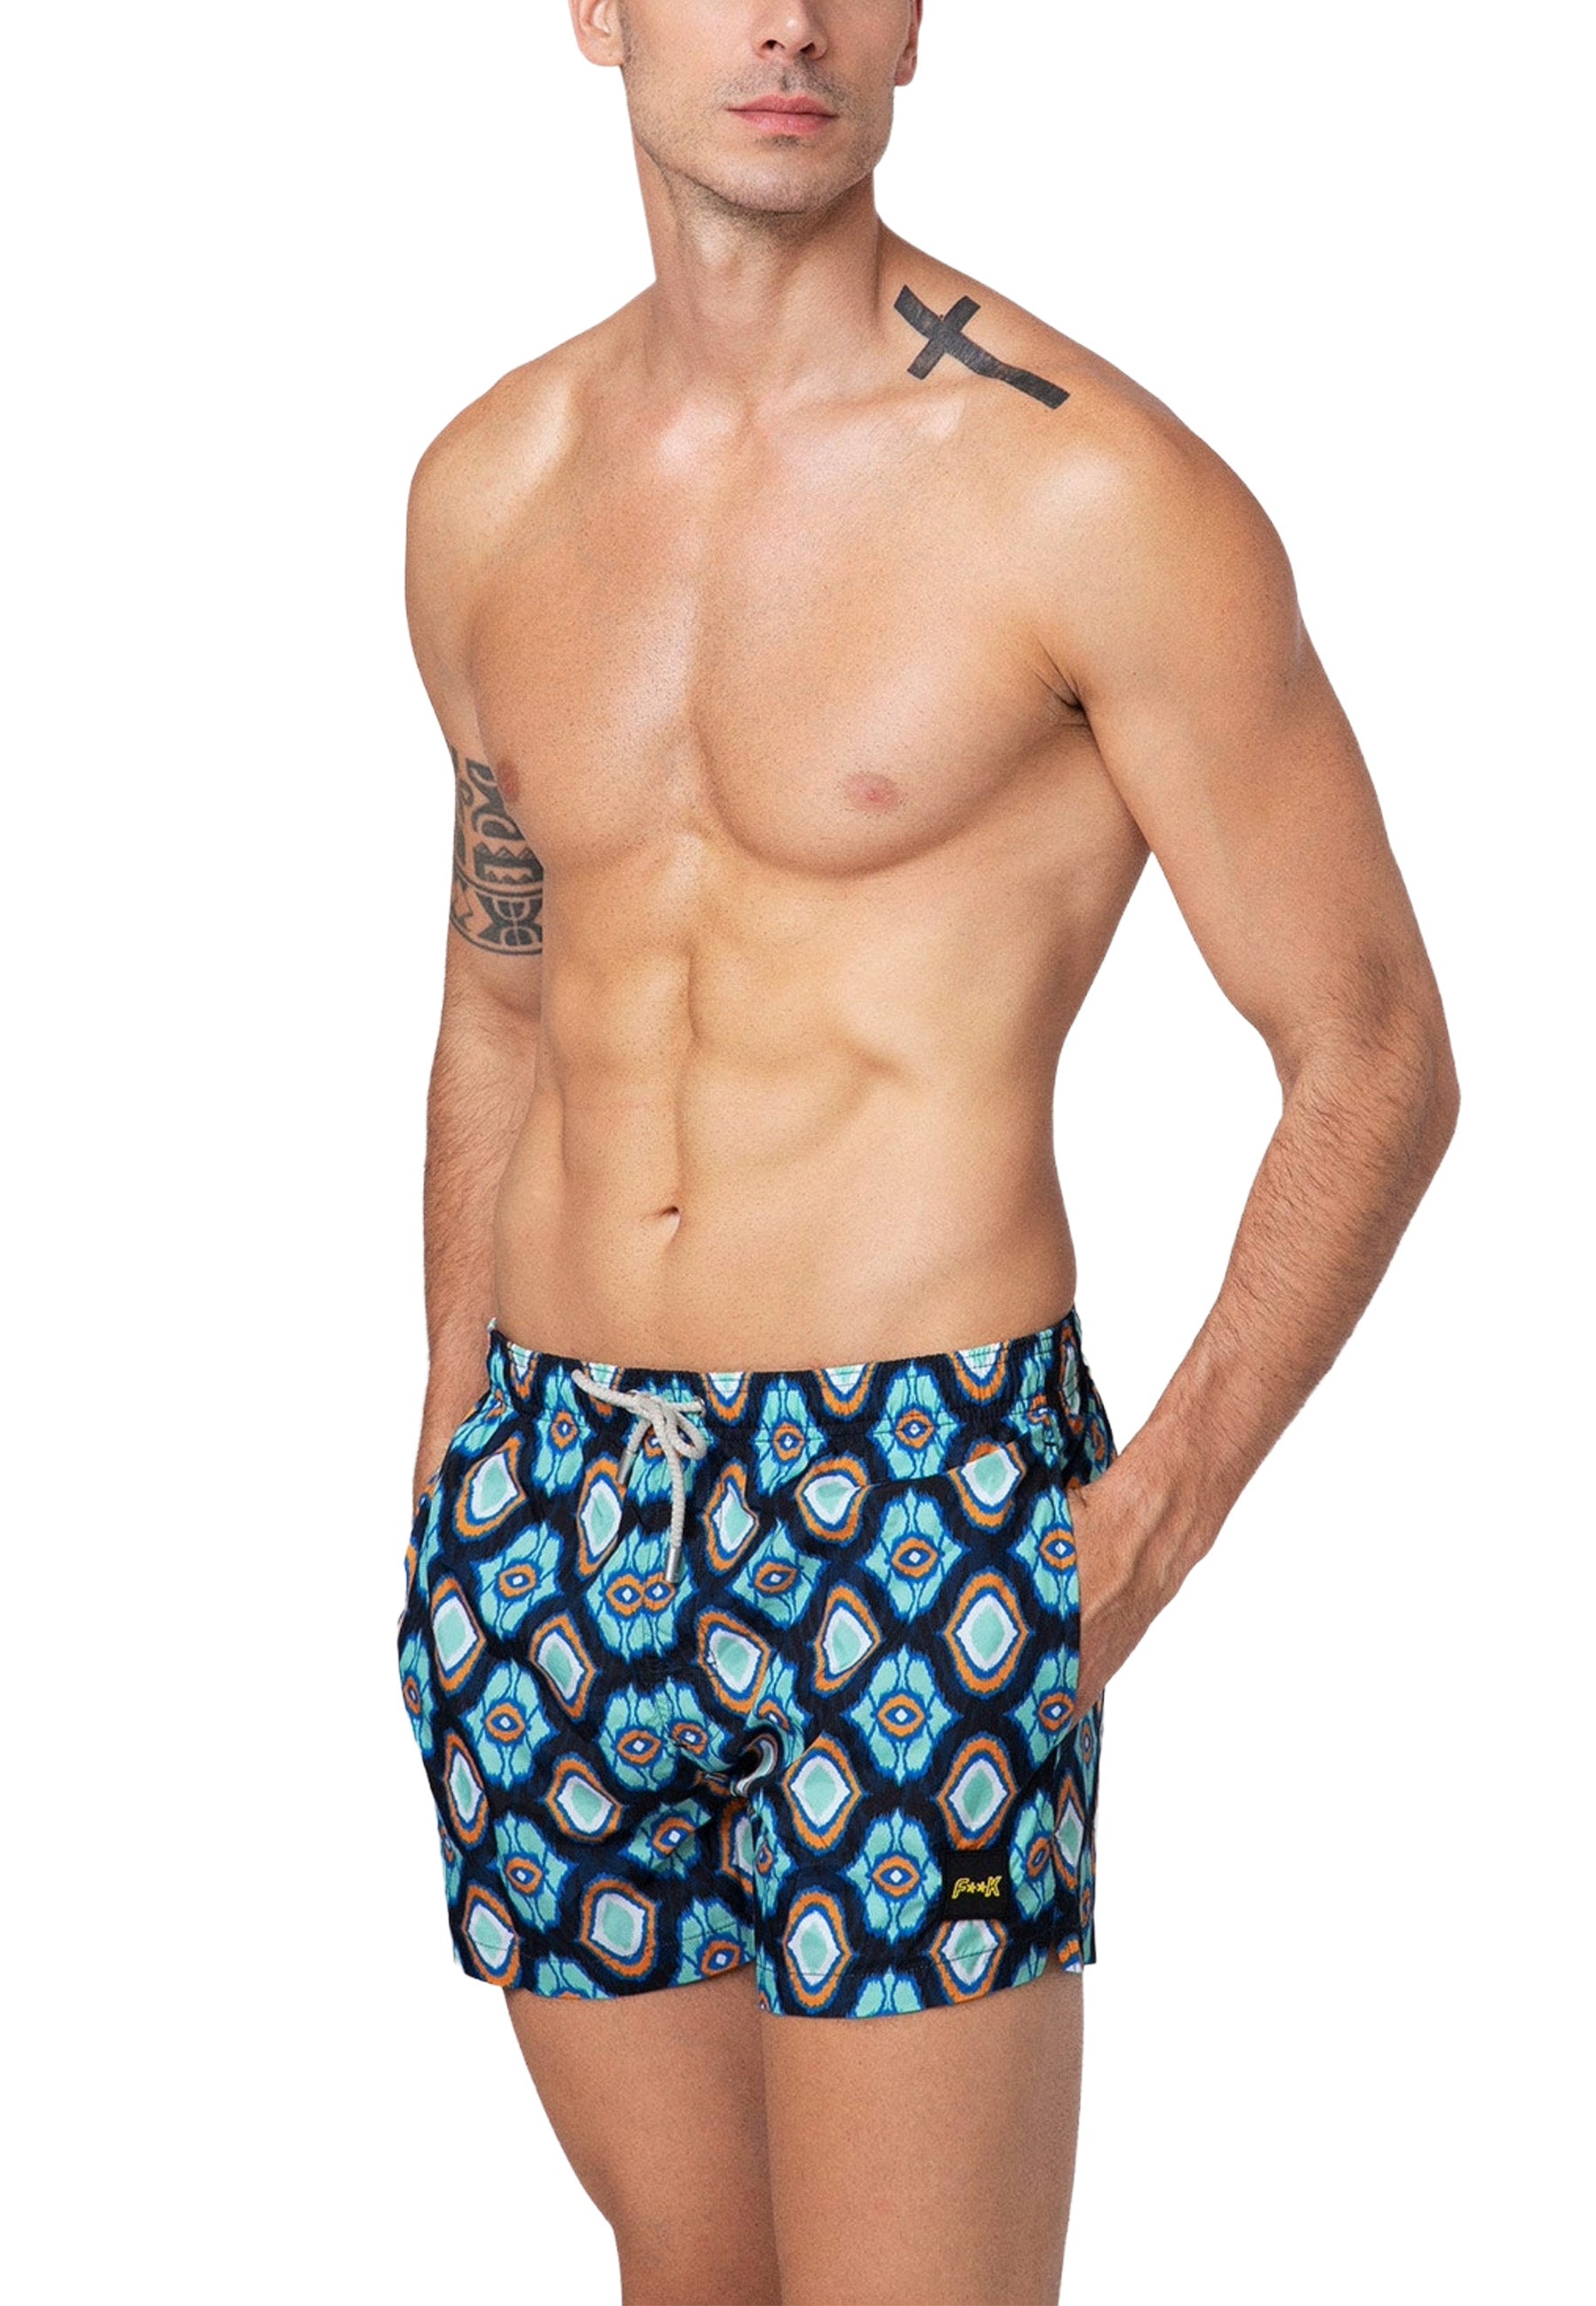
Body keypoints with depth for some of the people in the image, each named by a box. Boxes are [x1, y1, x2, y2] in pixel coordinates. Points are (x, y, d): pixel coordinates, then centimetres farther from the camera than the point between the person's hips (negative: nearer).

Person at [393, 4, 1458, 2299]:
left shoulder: (1099, 493, -10)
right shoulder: (490, 491, 8)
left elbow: (1376, 1060, -4)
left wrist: (1154, 1522, -9)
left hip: (915, 1510, -5)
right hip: (544, 1512, 5)